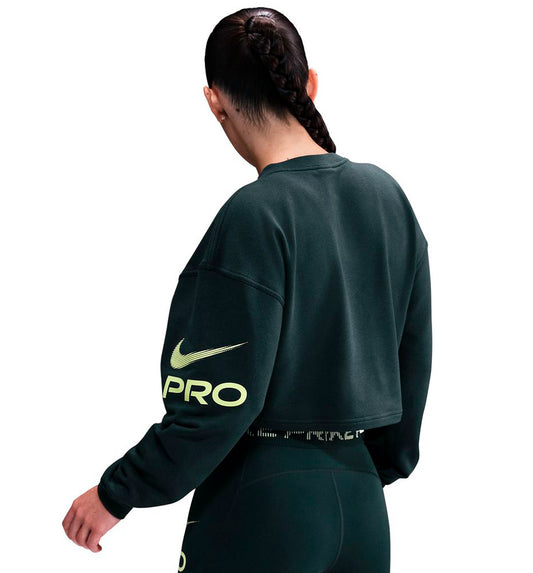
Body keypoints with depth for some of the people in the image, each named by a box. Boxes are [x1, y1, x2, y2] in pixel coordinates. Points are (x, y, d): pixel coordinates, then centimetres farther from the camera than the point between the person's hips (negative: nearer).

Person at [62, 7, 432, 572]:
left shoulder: (254, 216, -18)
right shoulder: (387, 194, 2)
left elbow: (219, 401, -19)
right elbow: (413, 355, 10)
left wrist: (116, 494, -7)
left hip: (265, 502, -6)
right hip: (361, 502, 6)